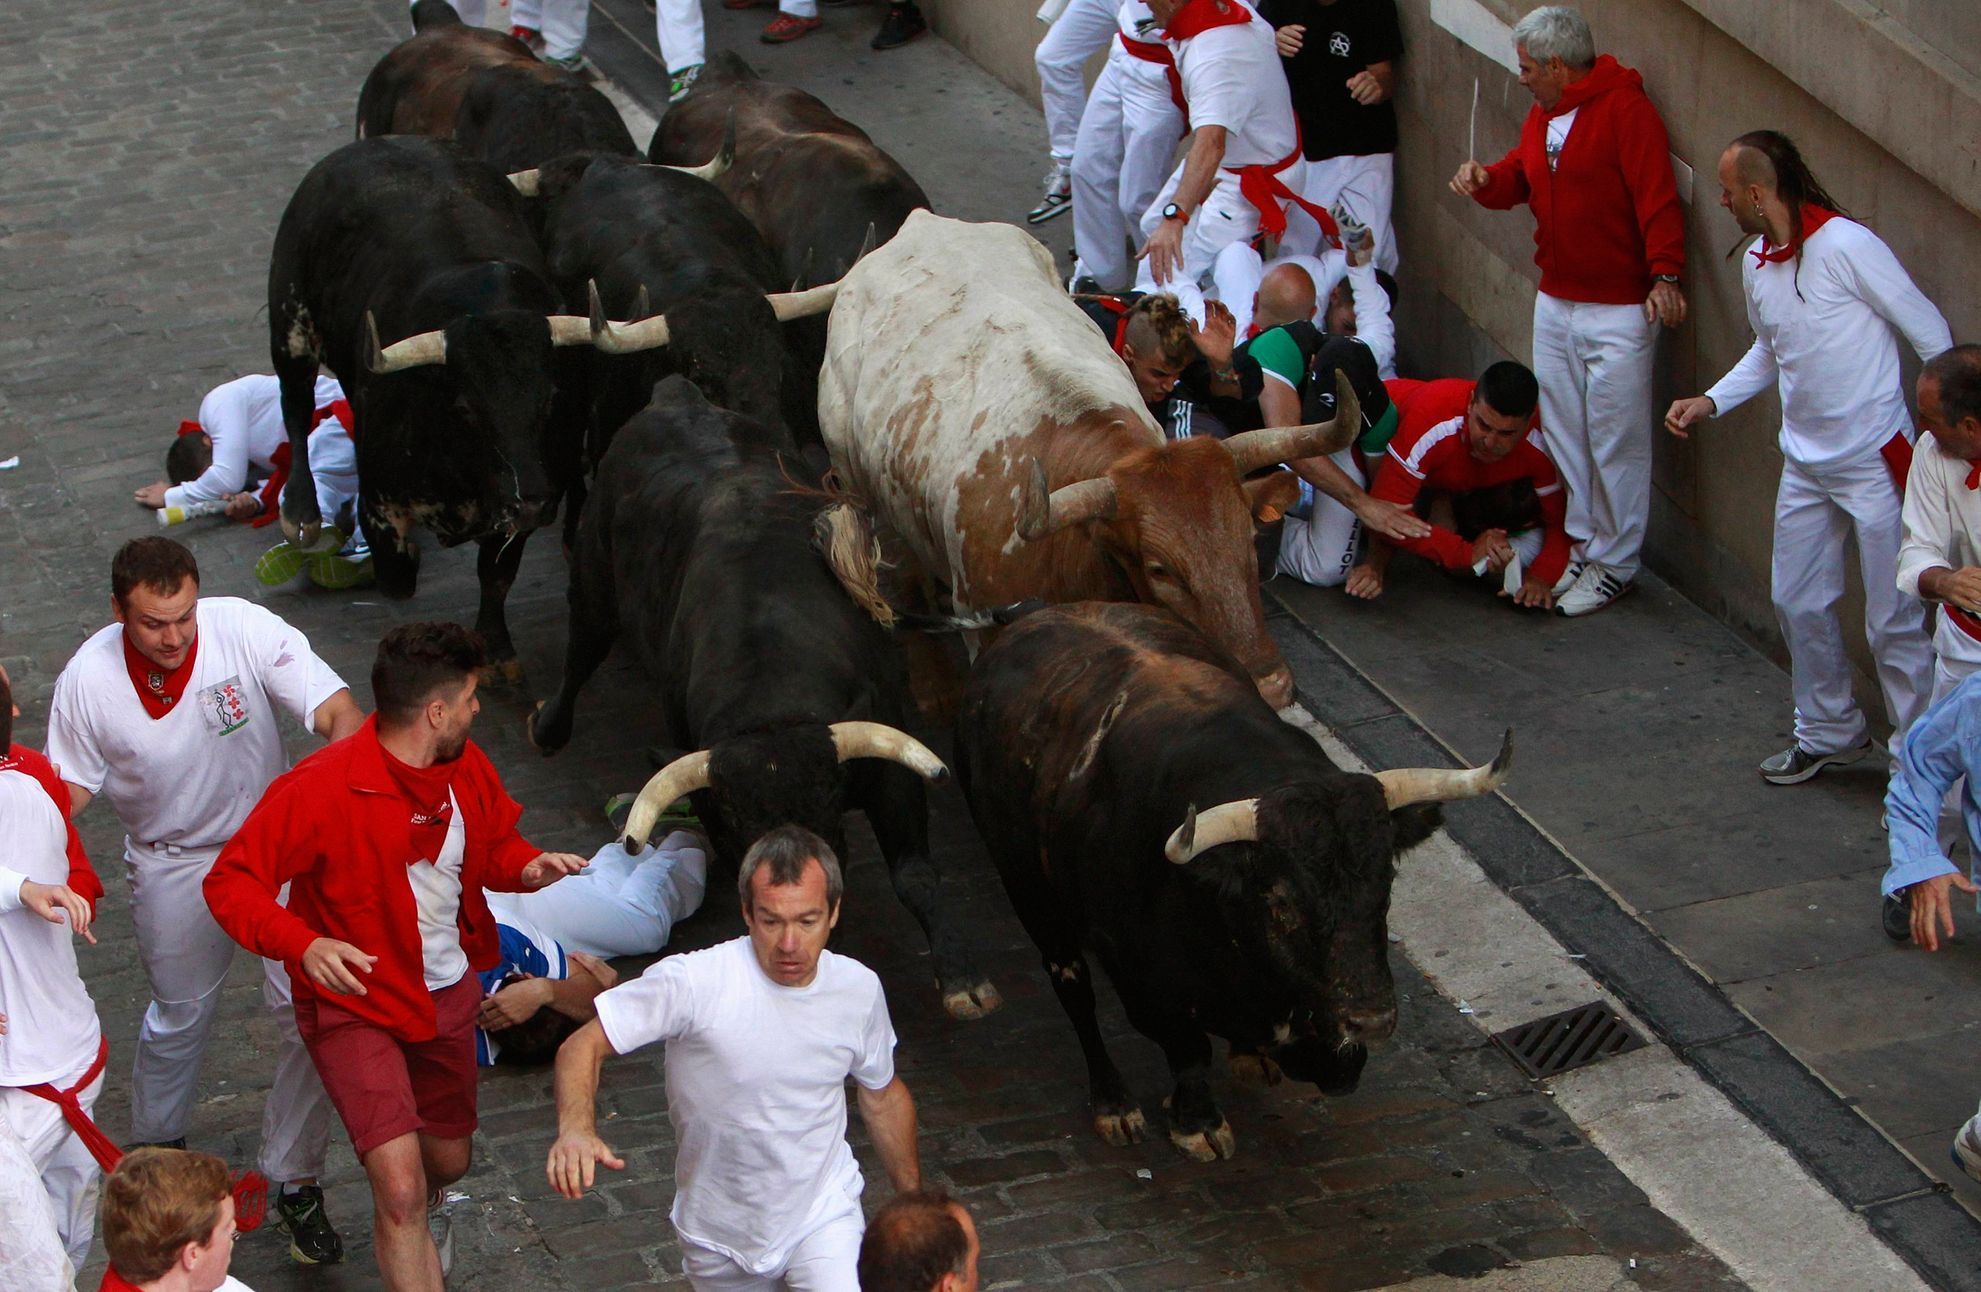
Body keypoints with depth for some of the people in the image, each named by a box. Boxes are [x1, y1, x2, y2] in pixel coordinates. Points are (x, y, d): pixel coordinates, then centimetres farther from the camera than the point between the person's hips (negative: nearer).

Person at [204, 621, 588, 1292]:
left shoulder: (467, 768, -4)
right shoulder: (320, 789, -26)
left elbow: (493, 842, 14)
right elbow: (230, 883, -24)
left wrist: (526, 866, -10)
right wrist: (302, 944, -41)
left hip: (448, 993, 7)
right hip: (355, 1002, -6)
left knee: (447, 1159, 23)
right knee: (399, 1181, -20)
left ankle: (420, 1213, 60)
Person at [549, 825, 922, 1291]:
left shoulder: (859, 989, -8)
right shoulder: (694, 982, -22)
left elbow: (884, 1096, 9)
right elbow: (583, 1046, -20)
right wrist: (575, 1128, -40)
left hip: (823, 1213, 1)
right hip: (719, 1232, -1)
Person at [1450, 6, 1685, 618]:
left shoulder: (1625, 109, -16)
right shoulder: (1543, 115, 11)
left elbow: (1657, 198, -22)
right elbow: (1518, 177, 17)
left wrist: (1664, 274, -30)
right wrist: (1484, 178, -6)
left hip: (1620, 312, -8)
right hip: (1555, 303, 8)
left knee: (1616, 441, -2)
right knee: (1563, 432, 14)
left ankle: (1613, 565, 7)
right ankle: (1580, 543, 26)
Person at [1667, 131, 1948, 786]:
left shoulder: (1846, 246, -19)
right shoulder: (1755, 264, 5)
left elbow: (1931, 333, -13)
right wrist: (1710, 401, 9)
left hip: (1876, 460, -8)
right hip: (1805, 463, 8)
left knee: (1893, 620, -2)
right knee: (1799, 605, 15)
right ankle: (1829, 732, 34)